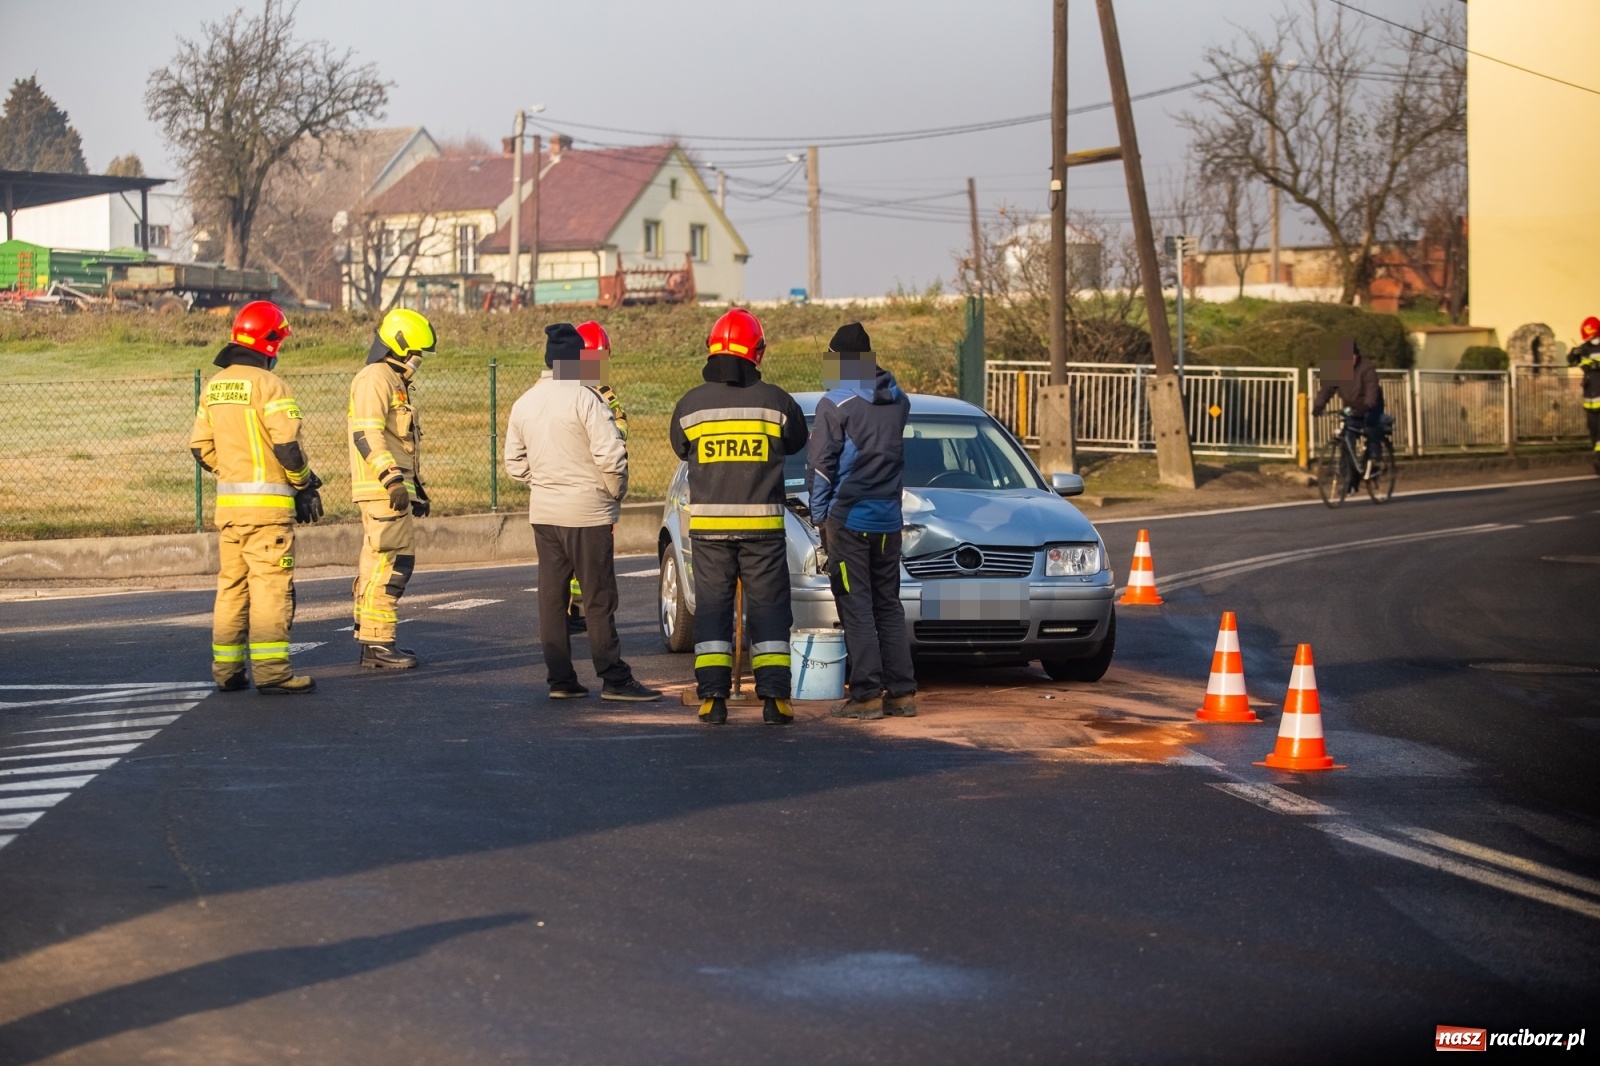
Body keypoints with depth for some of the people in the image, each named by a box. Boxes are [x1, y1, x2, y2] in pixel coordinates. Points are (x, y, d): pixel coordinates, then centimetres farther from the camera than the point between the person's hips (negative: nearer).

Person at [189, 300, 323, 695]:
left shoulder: (214, 386, 10)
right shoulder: (268, 384, -12)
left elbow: (201, 447, 13)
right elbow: (288, 445, -16)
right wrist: (306, 485, -1)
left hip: (228, 500, 7)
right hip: (268, 502, -7)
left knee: (232, 584, 14)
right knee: (271, 585, -5)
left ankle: (226, 669, 17)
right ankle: (271, 671, -8)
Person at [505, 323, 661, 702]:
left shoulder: (524, 403, 8)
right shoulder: (584, 398, -13)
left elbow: (515, 462, 13)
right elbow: (610, 455, -17)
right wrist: (616, 492, -2)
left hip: (543, 511, 6)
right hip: (587, 512, -6)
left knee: (551, 597, 9)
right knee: (599, 599, -2)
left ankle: (560, 679, 10)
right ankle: (614, 679, 0)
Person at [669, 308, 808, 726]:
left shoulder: (690, 405, -2)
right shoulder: (775, 401, -4)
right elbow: (796, 441, 13)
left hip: (708, 523, 1)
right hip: (762, 521, -1)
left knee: (712, 608, 7)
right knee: (768, 608, 6)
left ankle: (712, 697, 1)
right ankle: (774, 698, 1)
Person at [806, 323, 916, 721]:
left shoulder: (835, 405, -9)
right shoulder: (898, 401, 8)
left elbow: (820, 465, -8)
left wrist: (820, 516, 1)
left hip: (848, 519, -6)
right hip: (888, 520, 6)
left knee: (856, 607, -3)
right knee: (888, 605, 11)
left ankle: (866, 695, -6)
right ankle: (901, 692, 8)